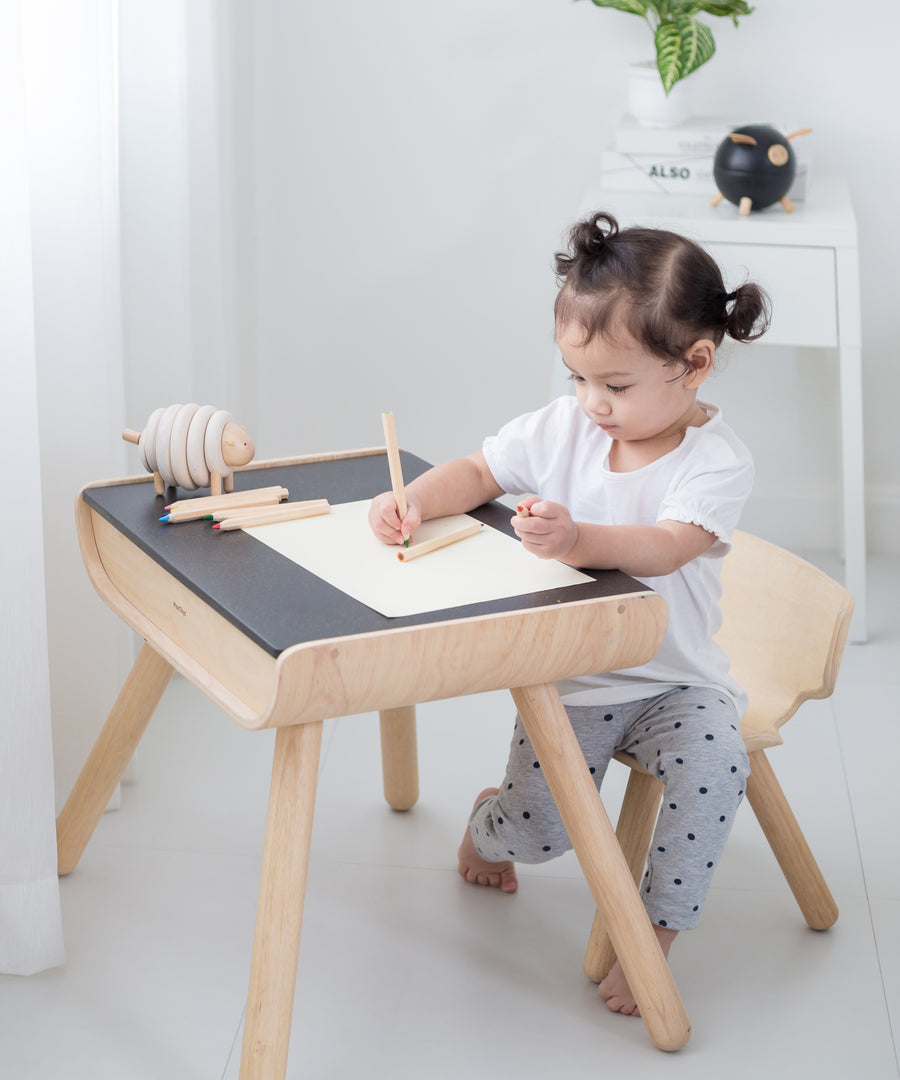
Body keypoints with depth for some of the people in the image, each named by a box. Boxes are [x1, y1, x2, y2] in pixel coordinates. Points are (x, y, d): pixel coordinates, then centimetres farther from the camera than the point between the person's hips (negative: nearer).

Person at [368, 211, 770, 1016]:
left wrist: (579, 540, -52)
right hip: (570, 677, 2)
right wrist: (415, 503, -18)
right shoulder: (564, 427, -4)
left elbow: (664, 549, -32)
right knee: (537, 832, -10)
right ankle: (488, 824, 30)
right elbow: (478, 473, 4)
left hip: (677, 679, -2)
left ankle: (655, 931, -14)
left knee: (715, 764, -31)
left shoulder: (717, 460, -16)